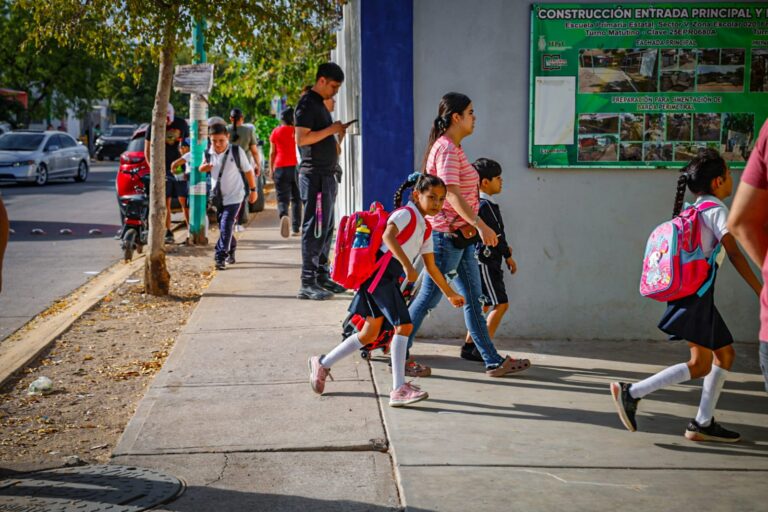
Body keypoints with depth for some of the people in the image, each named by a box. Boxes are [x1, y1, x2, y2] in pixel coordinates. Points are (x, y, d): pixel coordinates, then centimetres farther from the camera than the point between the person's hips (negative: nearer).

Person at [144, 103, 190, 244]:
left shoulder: (182, 124, 3)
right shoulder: (153, 128, -1)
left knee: (184, 201, -3)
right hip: (162, 170, 0)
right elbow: (147, 151, 3)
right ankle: (168, 233, 6)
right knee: (165, 202, 0)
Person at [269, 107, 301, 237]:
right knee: (296, 198, 10)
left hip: (281, 168, -1)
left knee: (282, 198, -3)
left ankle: (284, 215, -35)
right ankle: (295, 228, 8)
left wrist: (271, 169, 13)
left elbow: (272, 152, 6)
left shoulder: (276, 132, 4)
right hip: (297, 167, 1)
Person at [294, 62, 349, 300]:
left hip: (326, 174, 10)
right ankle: (307, 283, -7)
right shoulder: (307, 103, -11)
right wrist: (331, 130, -17)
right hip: (314, 175, -10)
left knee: (323, 228, 14)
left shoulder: (320, 103, 20)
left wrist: (336, 132, 15)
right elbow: (301, 138, -21)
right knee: (314, 229, -9)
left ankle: (320, 276, 21)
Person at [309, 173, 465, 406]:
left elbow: (431, 267, 27)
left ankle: (322, 364, 27)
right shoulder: (407, 213, -7)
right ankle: (399, 389, -10)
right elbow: (388, 235, -28)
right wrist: (407, 265, -33)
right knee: (403, 325, -12)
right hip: (379, 272, -10)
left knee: (370, 333, 15)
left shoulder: (425, 227, 21)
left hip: (388, 278, 10)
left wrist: (451, 294, 29)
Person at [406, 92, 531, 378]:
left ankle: (493, 362, 15)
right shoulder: (446, 149, -16)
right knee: (429, 297, 0)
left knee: (473, 298, 10)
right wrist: (480, 225, -34)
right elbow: (451, 194, -27)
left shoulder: (452, 148, 15)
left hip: (460, 235, 10)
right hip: (447, 235, -10)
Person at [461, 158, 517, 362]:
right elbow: (495, 234, -17)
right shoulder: (485, 205, -16)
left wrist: (503, 247, 11)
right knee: (501, 304, -9)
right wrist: (508, 256, -9)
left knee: (485, 305, 14)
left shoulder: (479, 203, 15)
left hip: (486, 262, 10)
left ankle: (469, 346, 17)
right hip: (485, 262, -10)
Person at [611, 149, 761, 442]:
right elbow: (735, 254, -18)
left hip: (697, 296, 10)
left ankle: (703, 423, 14)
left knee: (725, 354, 14)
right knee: (700, 365, -8)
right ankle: (632, 393, -10)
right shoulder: (716, 209, -10)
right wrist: (761, 292, -19)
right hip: (696, 295, -10)